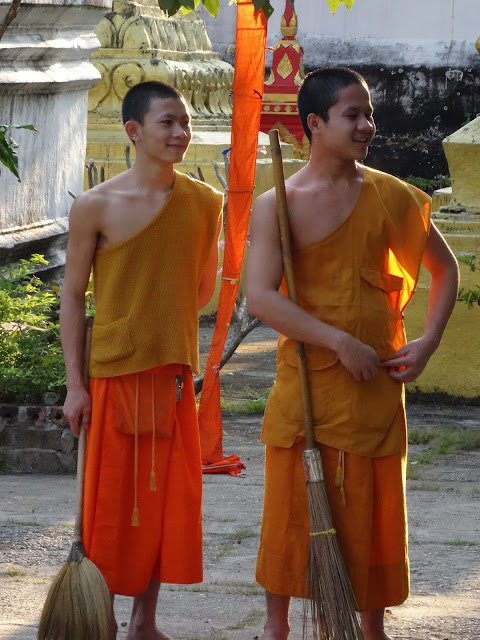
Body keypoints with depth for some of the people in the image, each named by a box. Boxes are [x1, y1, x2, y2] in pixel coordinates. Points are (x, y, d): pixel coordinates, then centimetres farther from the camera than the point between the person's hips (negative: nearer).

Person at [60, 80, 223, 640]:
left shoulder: (205, 203, 3)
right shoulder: (96, 207, -6)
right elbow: (72, 296, -2)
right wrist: (74, 383, -6)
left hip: (174, 375, 4)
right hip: (112, 373, -3)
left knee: (168, 498, 7)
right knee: (111, 501, 1)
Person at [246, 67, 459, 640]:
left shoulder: (390, 196, 2)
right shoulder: (277, 205, -5)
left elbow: (444, 267, 14)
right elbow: (259, 297, -16)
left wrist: (428, 341, 1)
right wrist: (341, 342, -20)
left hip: (375, 383, 2)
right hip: (304, 378, -2)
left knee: (373, 510, 6)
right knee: (292, 506, 6)